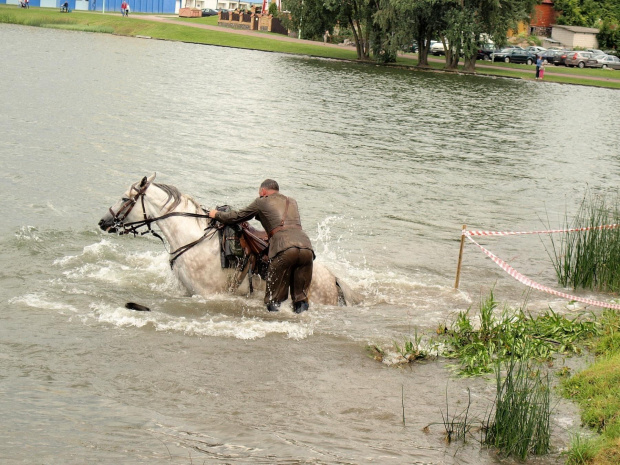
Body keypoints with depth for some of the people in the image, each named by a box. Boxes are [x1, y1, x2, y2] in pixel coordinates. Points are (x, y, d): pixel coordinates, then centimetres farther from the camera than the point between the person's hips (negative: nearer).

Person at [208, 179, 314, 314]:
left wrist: (217, 215, 47)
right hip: (306, 246, 4)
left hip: (284, 248, -4)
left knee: (273, 298, 5)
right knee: (301, 296, 12)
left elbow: (237, 217, 29)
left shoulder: (261, 202, 19)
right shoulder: (292, 202, 32)